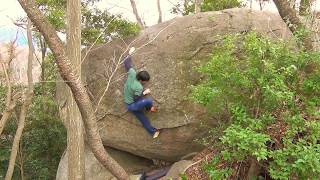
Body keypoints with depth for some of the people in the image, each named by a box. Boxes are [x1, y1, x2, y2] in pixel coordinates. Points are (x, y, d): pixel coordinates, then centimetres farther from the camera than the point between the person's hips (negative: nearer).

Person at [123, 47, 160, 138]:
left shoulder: (132, 74, -15)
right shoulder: (138, 87, -33)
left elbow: (127, 64, -2)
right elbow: (137, 99, -24)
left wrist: (129, 54, 10)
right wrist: (144, 92, -12)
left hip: (130, 103, 9)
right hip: (132, 105, -9)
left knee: (142, 118, 15)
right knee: (149, 101, -27)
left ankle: (153, 131, 24)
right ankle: (150, 109, 6)